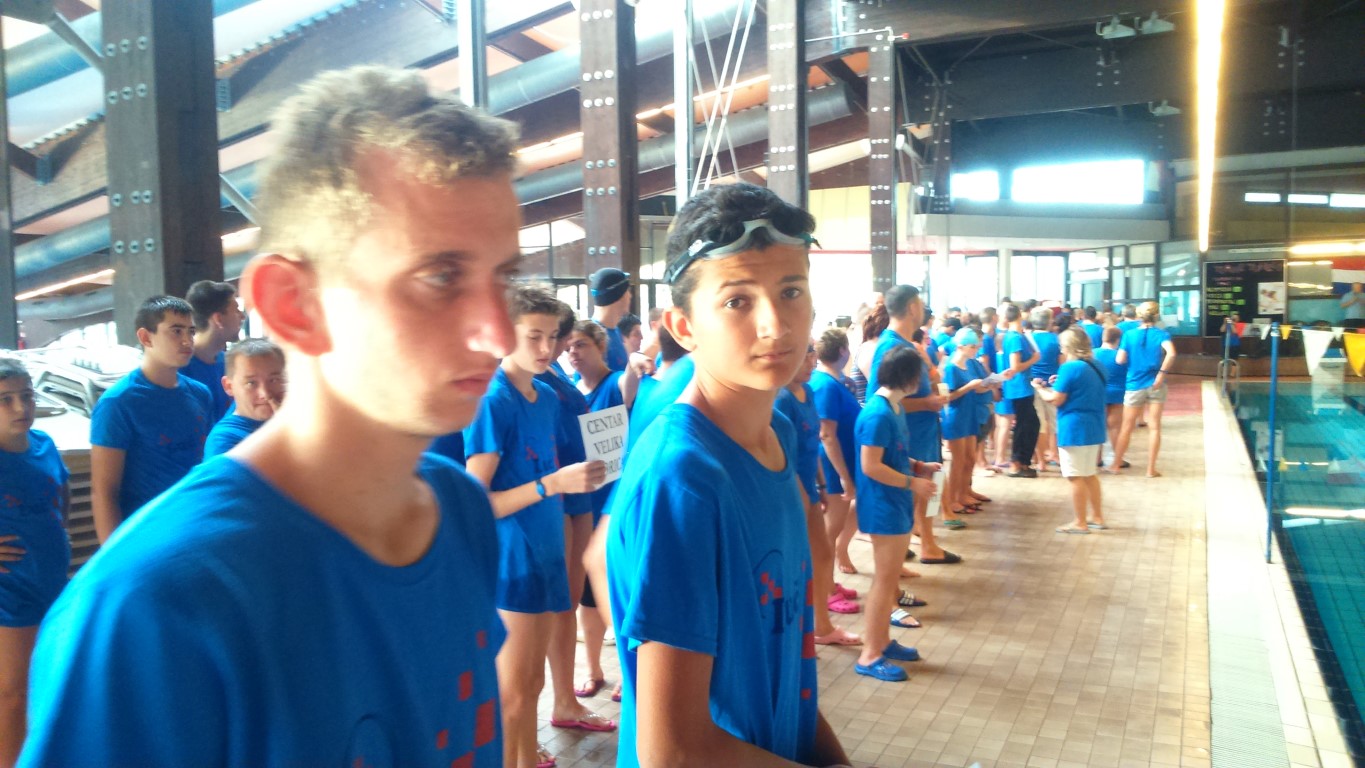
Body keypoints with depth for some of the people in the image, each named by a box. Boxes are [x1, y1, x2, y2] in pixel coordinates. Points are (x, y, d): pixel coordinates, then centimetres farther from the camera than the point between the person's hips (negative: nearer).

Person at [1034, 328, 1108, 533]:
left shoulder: (1070, 368, -16)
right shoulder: (1095, 367, 10)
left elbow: (1056, 400, -13)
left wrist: (1040, 388, 4)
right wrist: (1060, 384, 17)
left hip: (1074, 429, -9)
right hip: (1093, 428, 9)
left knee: (1076, 477, -1)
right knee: (1089, 474, 18)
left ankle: (1080, 523, 4)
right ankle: (1097, 517, 25)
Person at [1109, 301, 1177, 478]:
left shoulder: (1129, 334, -4)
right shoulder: (1161, 334, -5)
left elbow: (1120, 360, -8)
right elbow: (1171, 353, -24)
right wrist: (1162, 372, -16)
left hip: (1134, 385, 0)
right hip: (1156, 386, 0)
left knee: (1127, 426, 11)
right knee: (1154, 426, 6)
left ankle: (1116, 464, 19)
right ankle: (1151, 469, 8)